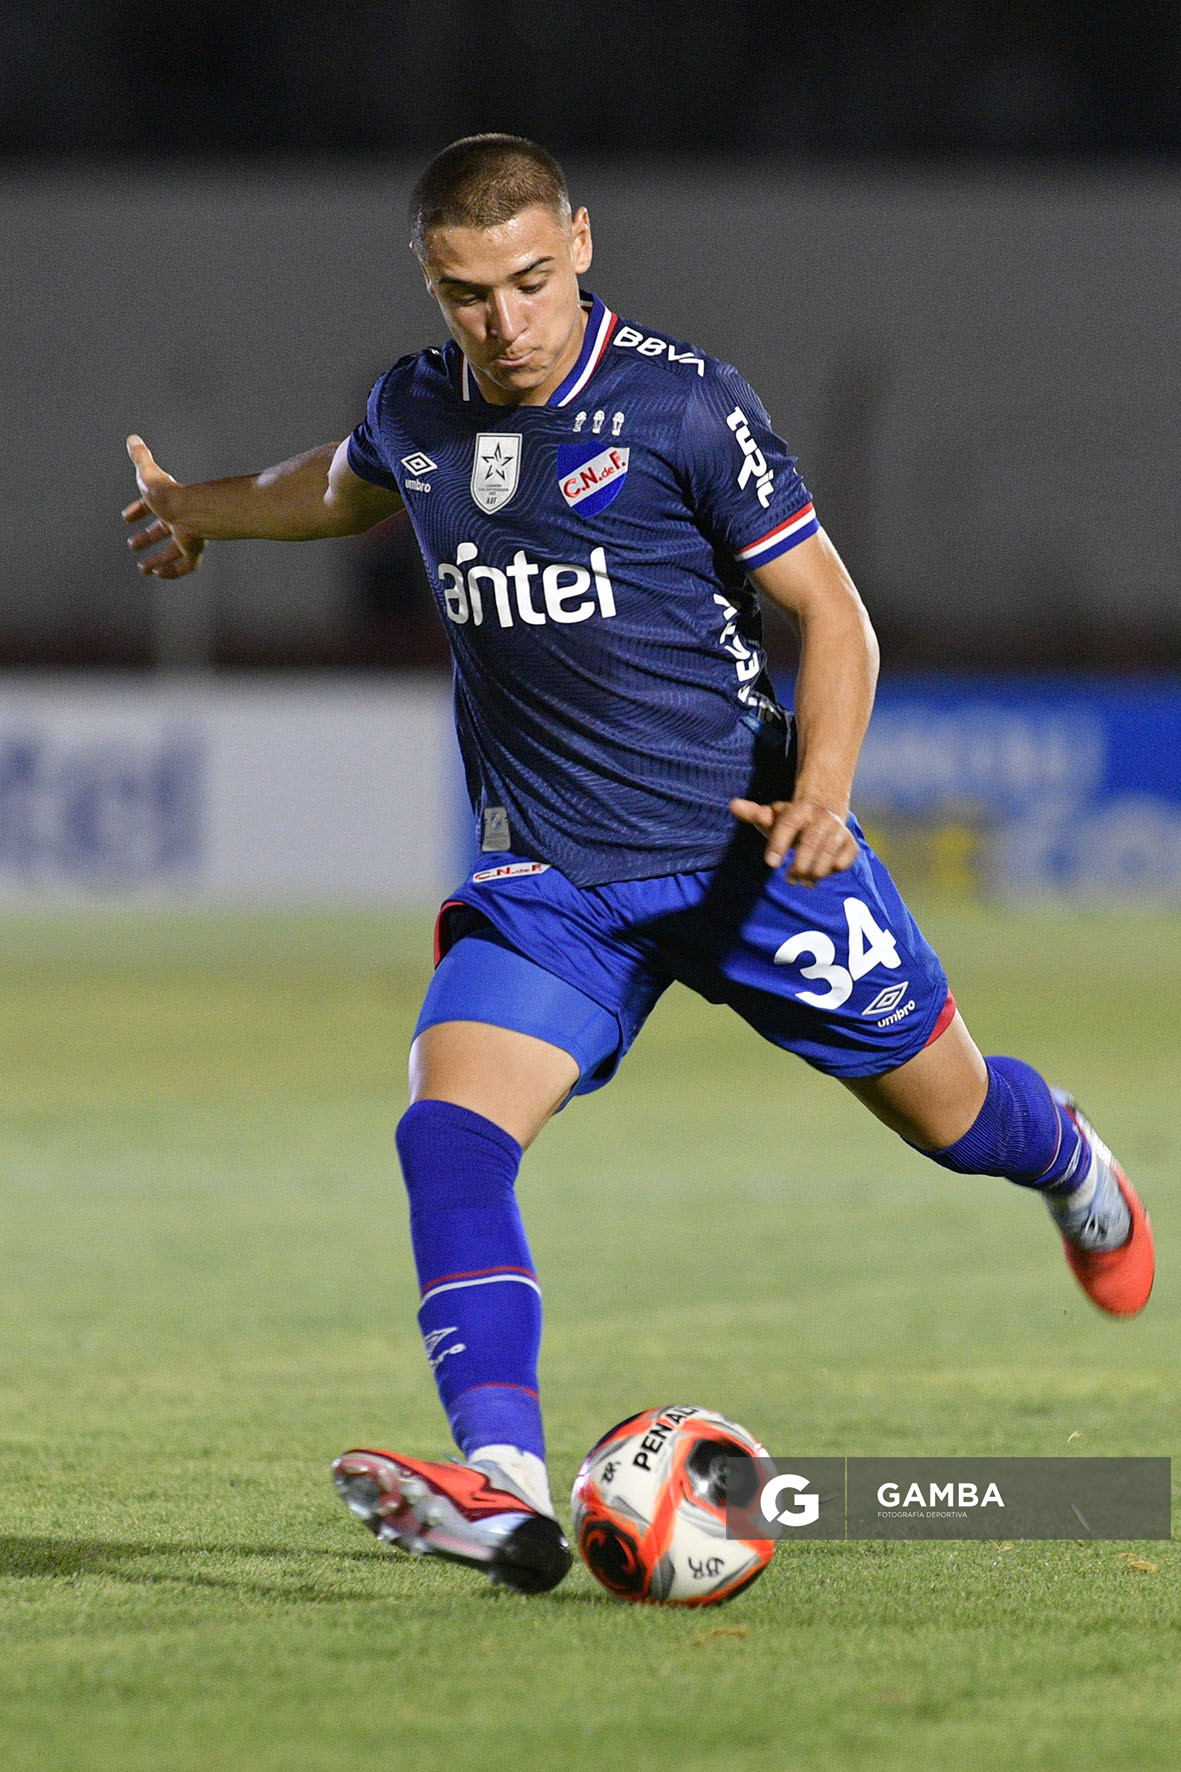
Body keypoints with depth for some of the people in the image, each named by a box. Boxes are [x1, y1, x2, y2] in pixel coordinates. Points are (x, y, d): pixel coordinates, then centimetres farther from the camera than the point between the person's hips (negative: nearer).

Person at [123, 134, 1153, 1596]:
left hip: (743, 854, -3)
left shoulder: (683, 403, -13)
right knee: (449, 1130, -22)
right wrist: (201, 510, 42)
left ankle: (1072, 1168, 51)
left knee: (947, 1113, 12)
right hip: (546, 880, 3)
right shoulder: (417, 412, 1)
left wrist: (821, 791, -22)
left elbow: (827, 609, -7)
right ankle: (503, 1496, -33)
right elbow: (343, 486, 28)